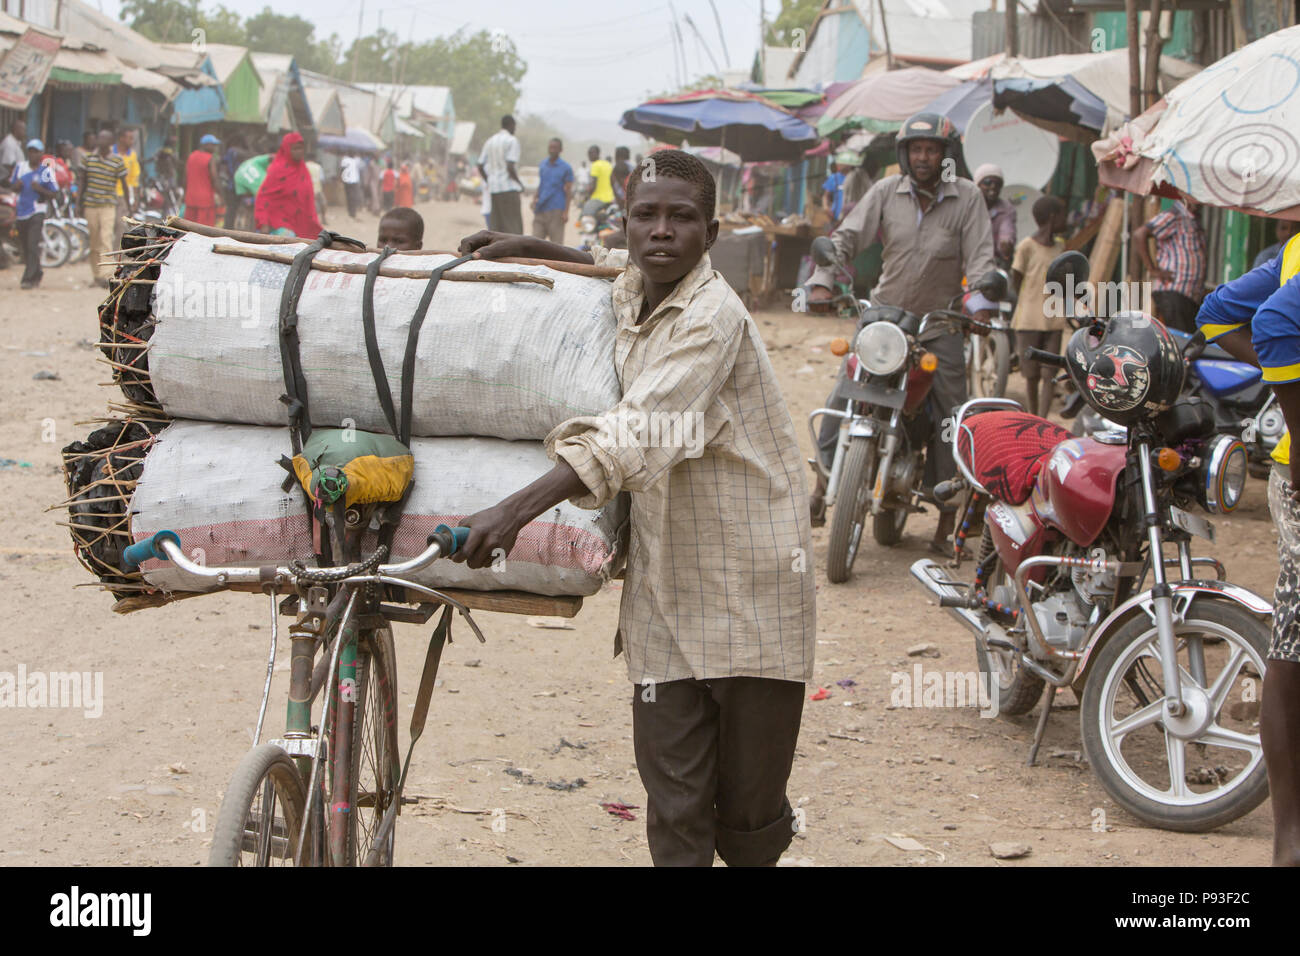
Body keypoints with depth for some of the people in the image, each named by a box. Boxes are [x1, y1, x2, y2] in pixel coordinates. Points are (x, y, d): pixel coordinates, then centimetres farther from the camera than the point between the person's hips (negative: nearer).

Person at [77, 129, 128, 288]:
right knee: (94, 243, 7)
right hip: (90, 205, 3)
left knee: (106, 239, -16)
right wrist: (78, 203, 7)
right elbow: (82, 182, 12)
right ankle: (96, 276, 17)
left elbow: (124, 184, 5)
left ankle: (106, 275, -21)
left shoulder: (117, 161, -2)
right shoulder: (90, 158, 6)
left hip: (108, 205, -3)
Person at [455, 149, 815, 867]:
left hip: (749, 589, -6)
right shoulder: (629, 291, 7)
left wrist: (516, 510, -38)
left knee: (750, 809, 3)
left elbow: (636, 437, -30)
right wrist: (524, 248, 20)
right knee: (673, 803, 0)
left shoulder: (712, 316, -18)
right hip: (666, 590, 6)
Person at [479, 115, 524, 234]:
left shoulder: (490, 141, 13)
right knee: (513, 226, -6)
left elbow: (480, 167, 11)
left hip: (494, 188, 7)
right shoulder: (512, 141, -7)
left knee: (498, 226, 7)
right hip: (509, 188, -7)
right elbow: (510, 167, -17)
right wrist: (520, 184, -4)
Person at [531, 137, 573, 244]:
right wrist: (535, 197, 6)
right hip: (540, 210, 5)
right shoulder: (542, 165, 13)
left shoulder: (566, 168, -2)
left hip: (556, 210, -5)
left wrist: (566, 212, -10)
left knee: (557, 241, -4)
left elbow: (568, 191, -3)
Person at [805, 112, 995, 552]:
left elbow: (980, 258, -7)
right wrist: (822, 281, -17)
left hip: (942, 322, -1)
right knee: (842, 397, -10)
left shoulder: (967, 197, -2)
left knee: (951, 419, -4)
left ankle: (948, 519, 4)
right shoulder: (886, 192, 1)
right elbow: (847, 237, -1)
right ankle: (823, 486, 4)